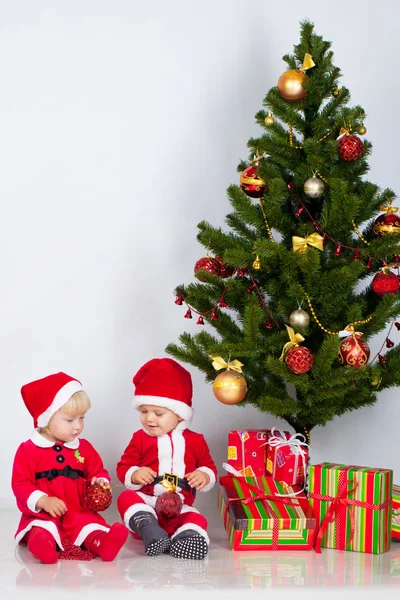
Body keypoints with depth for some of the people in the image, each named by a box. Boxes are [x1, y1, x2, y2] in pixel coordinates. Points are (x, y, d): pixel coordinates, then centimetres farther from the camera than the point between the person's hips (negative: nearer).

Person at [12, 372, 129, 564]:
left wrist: (101, 483, -8)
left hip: (79, 513, 2)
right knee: (41, 532, -36)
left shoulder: (84, 448, 13)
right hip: (42, 514, -2)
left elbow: (97, 472, 18)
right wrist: (44, 501, -20)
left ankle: (101, 542, -62)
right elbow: (20, 484, -4)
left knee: (90, 524, -31)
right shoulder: (28, 450, 0)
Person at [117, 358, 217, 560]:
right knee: (126, 497, -32)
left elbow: (209, 467, 19)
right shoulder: (140, 439, 9)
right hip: (146, 502, 0)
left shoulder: (195, 441, 10)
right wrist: (134, 475, -14)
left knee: (197, 519, -31)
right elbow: (123, 467, 9)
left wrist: (204, 476, -6)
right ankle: (147, 527, -52)